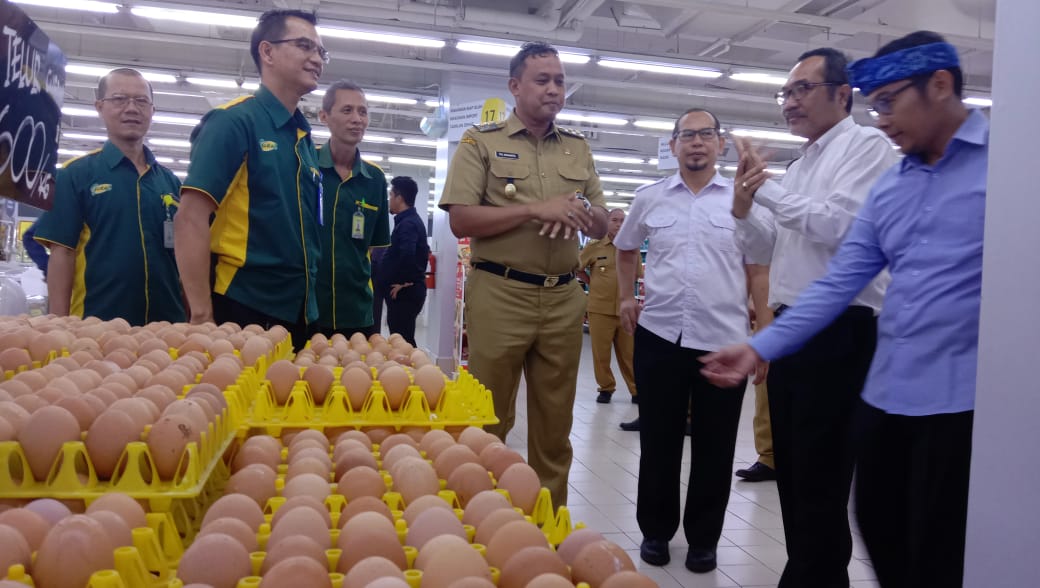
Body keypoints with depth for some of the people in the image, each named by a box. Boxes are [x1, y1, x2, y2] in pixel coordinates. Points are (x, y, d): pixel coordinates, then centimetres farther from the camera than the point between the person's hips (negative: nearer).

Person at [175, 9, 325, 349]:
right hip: (240, 310, -7)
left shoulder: (304, 138, 13)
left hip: (298, 312, 7)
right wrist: (202, 315, -21)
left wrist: (309, 304, 14)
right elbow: (191, 219, -17)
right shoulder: (234, 121, -9)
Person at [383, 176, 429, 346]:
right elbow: (423, 252, 26)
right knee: (404, 339, 14)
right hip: (412, 289, 10)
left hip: (405, 292, -10)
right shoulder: (414, 220, 17)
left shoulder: (406, 224, -15)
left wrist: (404, 282, -21)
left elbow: (407, 254, -32)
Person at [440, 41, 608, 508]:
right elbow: (461, 220, -10)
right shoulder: (481, 141, 1)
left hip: (563, 299, 4)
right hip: (500, 295, -4)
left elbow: (601, 225, 14)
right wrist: (535, 209, -17)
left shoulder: (578, 148, 14)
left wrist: (580, 215, -9)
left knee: (555, 424, 11)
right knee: (489, 420, 4)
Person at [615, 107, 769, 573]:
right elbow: (626, 248, 23)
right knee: (658, 442, 10)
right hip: (658, 336, 2)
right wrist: (626, 297, 13)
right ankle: (655, 531, 28)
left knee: (714, 448, 8)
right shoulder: (649, 198, 7)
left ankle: (703, 539, 25)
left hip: (724, 339, -1)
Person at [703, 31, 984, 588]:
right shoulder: (889, 187, 12)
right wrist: (760, 347, 2)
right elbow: (839, 283, 9)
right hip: (886, 392, 6)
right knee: (879, 529, 18)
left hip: (963, 397, -6)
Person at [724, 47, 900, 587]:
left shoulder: (865, 145, -5)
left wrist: (766, 190, -13)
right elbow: (769, 250, 17)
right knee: (792, 466, 15)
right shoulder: (800, 165, 19)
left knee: (820, 479, -3)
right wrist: (744, 211, -2)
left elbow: (839, 225, -21)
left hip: (838, 331, -9)